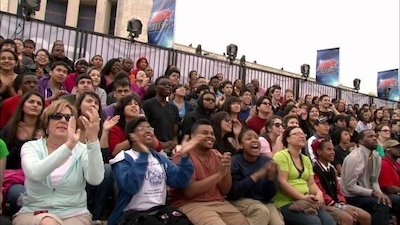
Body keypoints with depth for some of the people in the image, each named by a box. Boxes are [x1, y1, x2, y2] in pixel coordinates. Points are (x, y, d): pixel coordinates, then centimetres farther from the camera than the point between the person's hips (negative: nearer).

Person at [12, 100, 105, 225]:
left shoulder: (82, 150, -1)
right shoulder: (31, 147, -1)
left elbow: (95, 179, -21)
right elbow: (35, 173, -24)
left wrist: (93, 140, -32)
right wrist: (68, 145, -35)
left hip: (74, 215, 0)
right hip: (33, 214, 0)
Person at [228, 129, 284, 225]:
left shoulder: (267, 161, -1)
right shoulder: (234, 162, -11)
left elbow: (270, 195, 0)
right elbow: (233, 193, -20)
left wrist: (271, 177, -22)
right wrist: (256, 176, -27)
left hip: (264, 201, 3)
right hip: (241, 201, -3)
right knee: (262, 211, -31)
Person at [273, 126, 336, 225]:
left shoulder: (306, 159, 18)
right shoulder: (281, 155, -6)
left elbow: (311, 183, 14)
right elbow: (282, 182, -14)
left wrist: (319, 193, -8)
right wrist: (302, 197, -19)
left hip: (306, 201, 7)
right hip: (286, 203, -7)